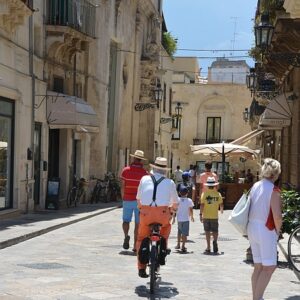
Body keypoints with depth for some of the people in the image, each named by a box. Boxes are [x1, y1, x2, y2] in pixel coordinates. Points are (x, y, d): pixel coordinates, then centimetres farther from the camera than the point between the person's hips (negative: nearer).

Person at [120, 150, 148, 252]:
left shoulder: (126, 170, -2)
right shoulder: (144, 172, -4)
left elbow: (123, 187, -1)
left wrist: (123, 198, 10)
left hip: (128, 200, 0)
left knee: (126, 221, 11)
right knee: (138, 223, 6)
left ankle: (126, 235, -18)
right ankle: (135, 245, 7)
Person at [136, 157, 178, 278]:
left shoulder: (144, 179, 15)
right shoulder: (170, 182, 13)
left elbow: (138, 198, 25)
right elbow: (175, 202, 22)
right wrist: (171, 210, 44)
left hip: (146, 213, 0)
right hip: (163, 214, 0)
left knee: (141, 239, 21)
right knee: (166, 226, 35)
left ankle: (141, 268, 11)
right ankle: (162, 251, 21)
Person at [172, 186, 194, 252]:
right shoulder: (189, 200, -3)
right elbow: (191, 210, 2)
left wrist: (173, 218, 4)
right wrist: (192, 217, 20)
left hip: (179, 219, 2)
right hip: (186, 219, -2)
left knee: (179, 232, 21)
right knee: (185, 233, -2)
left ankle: (178, 244, 27)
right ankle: (183, 246, -11)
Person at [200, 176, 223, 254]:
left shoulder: (204, 193, -6)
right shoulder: (218, 194, -1)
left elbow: (202, 205, -10)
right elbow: (221, 204, 4)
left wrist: (201, 214, -4)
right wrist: (221, 210, 25)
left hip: (206, 216, -1)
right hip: (215, 216, 1)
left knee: (207, 231, 7)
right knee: (215, 231, 10)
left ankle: (208, 248, 6)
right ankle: (215, 241, -19)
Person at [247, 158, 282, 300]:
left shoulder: (255, 186, 7)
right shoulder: (273, 190, -16)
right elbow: (277, 216, -23)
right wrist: (278, 230, -5)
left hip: (252, 228, 8)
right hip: (266, 230, -8)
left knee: (258, 266, 15)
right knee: (269, 267, 1)